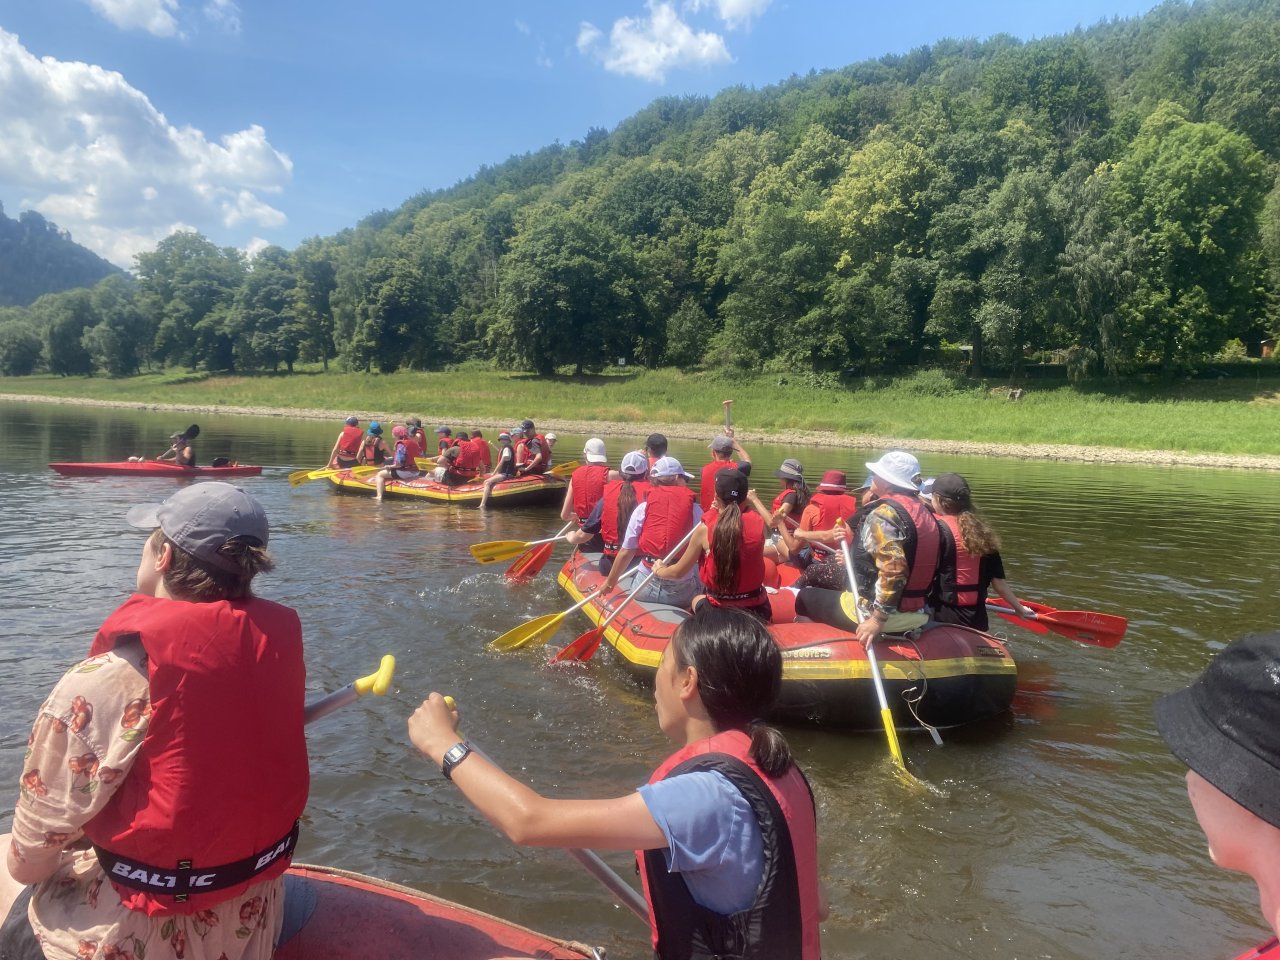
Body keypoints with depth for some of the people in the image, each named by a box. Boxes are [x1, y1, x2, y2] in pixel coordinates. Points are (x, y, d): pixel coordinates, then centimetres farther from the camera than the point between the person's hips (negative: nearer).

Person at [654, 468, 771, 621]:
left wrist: (659, 570, 19)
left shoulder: (706, 529, -13)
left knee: (697, 600, 34)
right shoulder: (758, 523, -9)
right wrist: (723, 514, 13)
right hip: (757, 609, 1)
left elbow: (678, 572, -1)